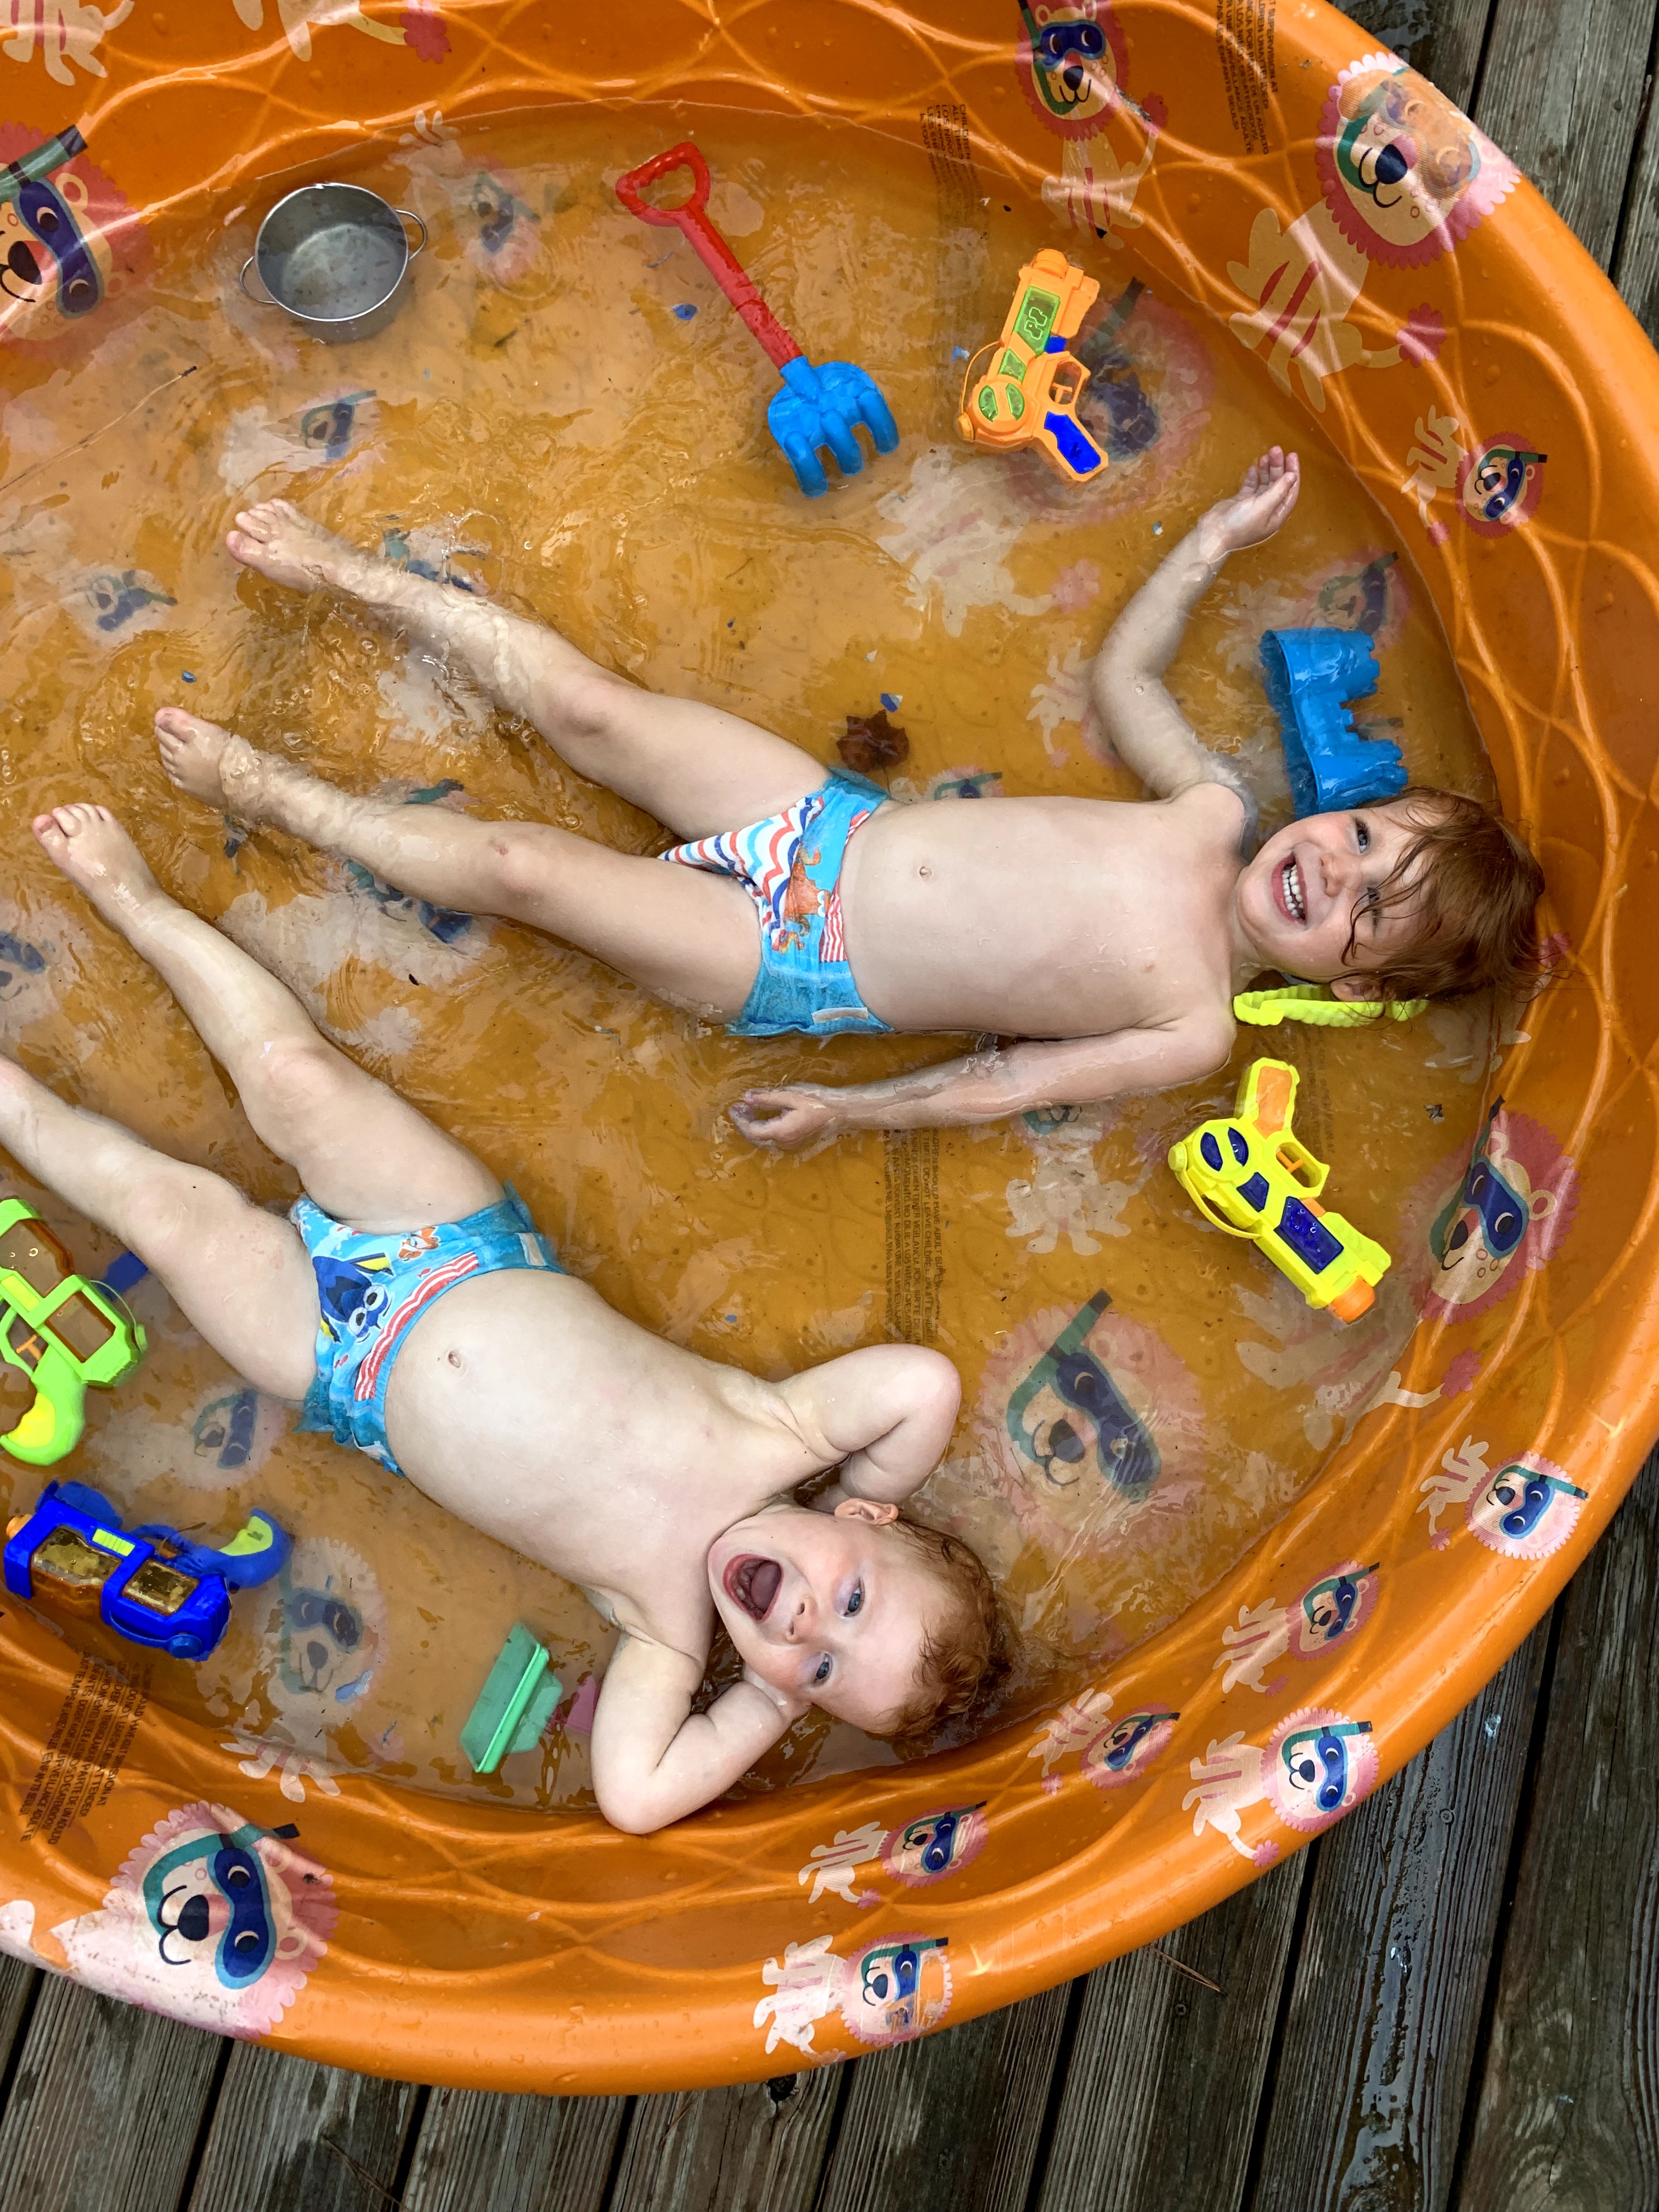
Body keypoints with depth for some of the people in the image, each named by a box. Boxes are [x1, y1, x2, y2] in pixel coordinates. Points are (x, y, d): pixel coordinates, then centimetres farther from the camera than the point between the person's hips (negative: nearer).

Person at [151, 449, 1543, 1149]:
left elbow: (1003, 1084, -10)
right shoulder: (1219, 814, -2)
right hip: (836, 821, 5)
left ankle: (274, 797, 13)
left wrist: (850, 1111, -14)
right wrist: (1221, 538, 9)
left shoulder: (1198, 1032, -16)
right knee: (586, 704, -5)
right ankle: (348, 573, 19)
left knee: (516, 866, -11)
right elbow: (1123, 673, 14)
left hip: (799, 967, -4)